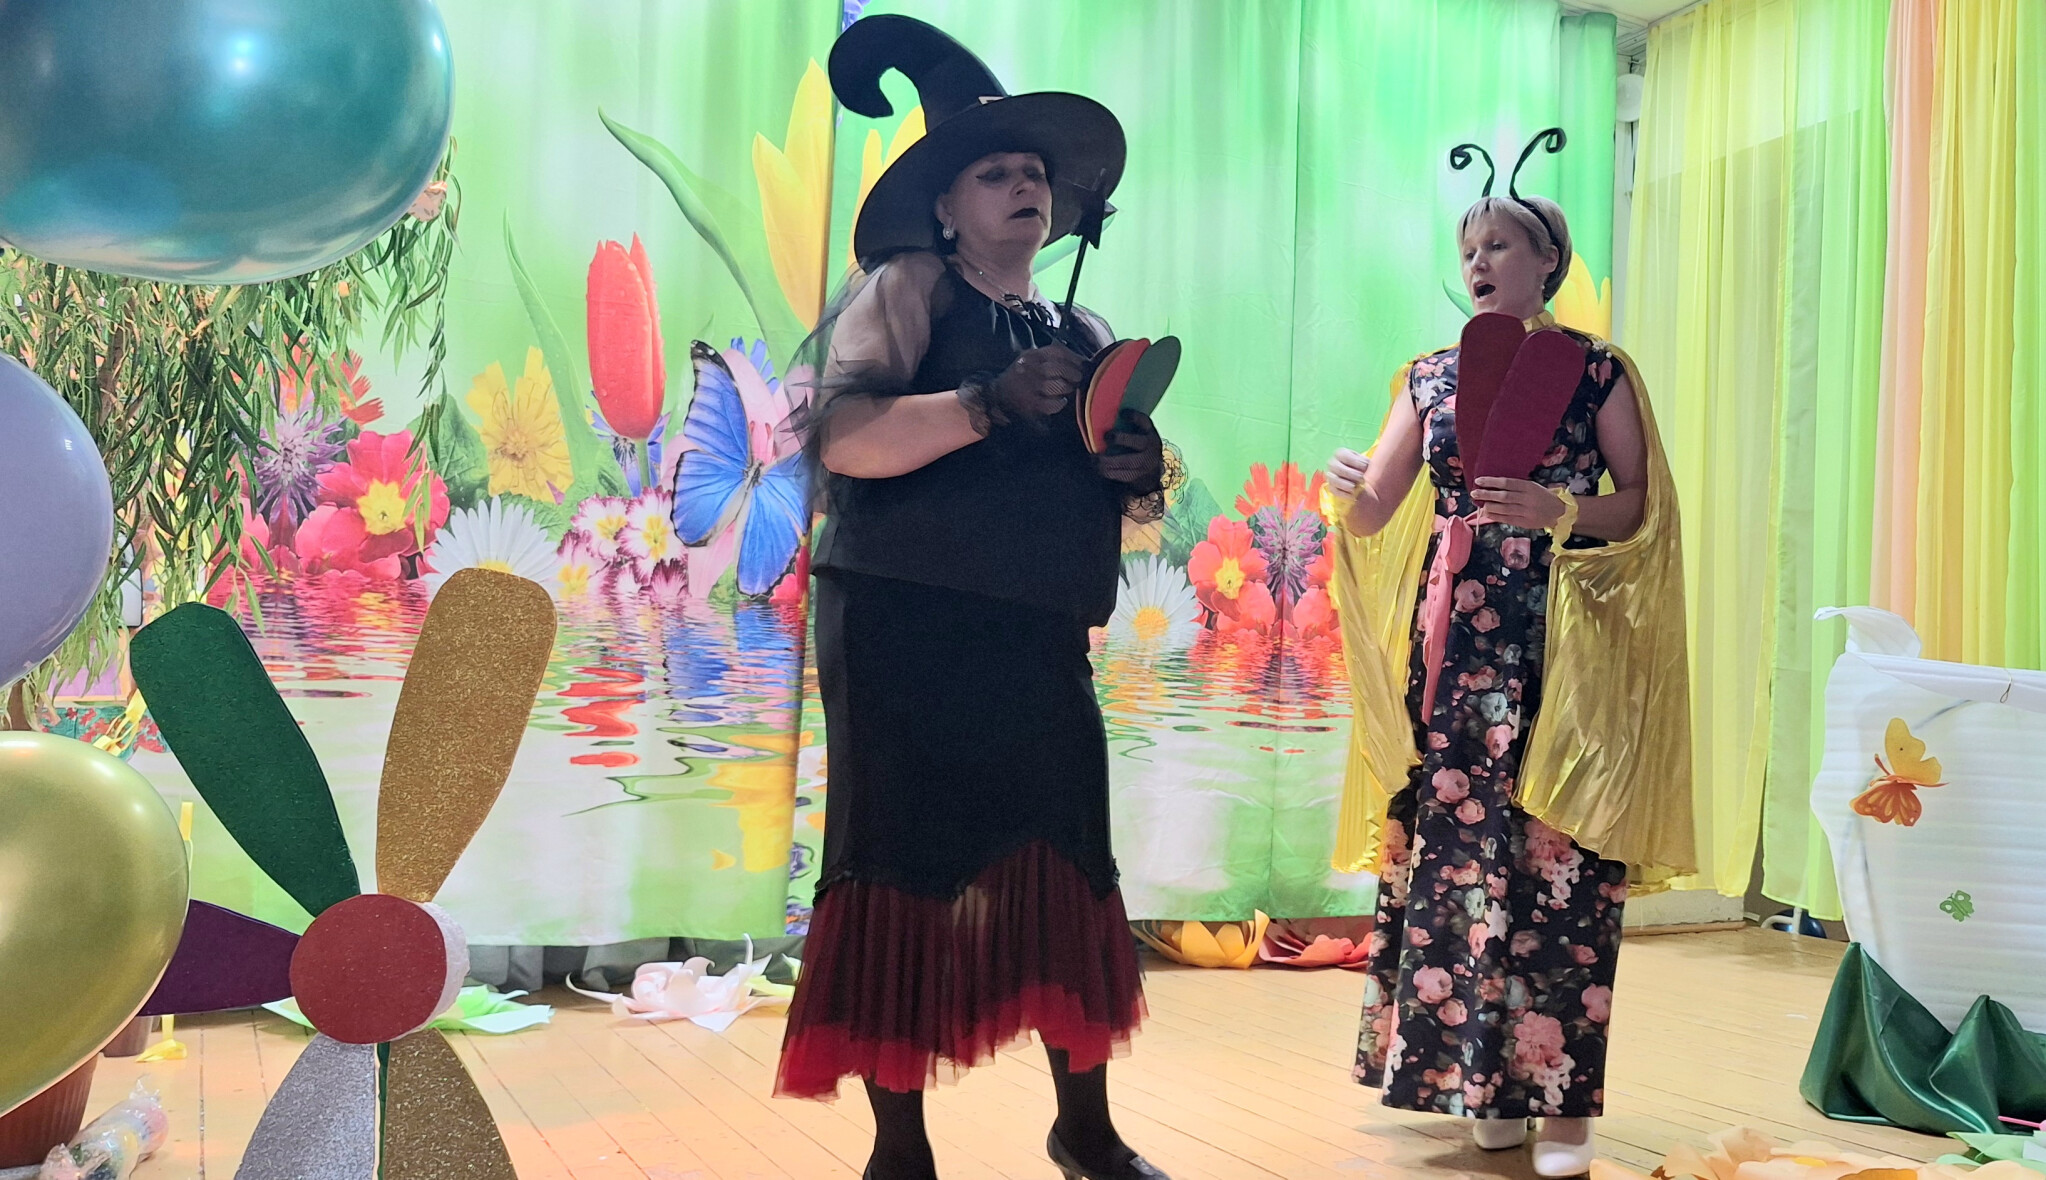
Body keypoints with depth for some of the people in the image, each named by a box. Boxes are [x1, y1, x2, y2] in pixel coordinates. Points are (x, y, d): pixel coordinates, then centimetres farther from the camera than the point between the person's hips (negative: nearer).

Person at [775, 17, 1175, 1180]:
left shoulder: (1087, 333, 18)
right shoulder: (909, 286, 0)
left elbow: (1132, 490, 21)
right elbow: (845, 437, -16)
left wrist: (1144, 474, -3)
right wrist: (989, 406, -28)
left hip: (1041, 642, 5)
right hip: (905, 632, -5)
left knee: (1067, 877, 7)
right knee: (902, 874, -3)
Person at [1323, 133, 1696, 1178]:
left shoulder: (1597, 371, 3)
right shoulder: (1432, 376, 12)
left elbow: (1644, 504, 0)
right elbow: (1376, 516, 7)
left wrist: (1561, 511, -17)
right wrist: (1350, 490, -16)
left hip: (1562, 642, -3)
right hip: (1454, 640, 4)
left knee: (1553, 857, -6)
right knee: (1453, 847, 1)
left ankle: (1560, 1095, 0)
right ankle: (1485, 1081, 12)